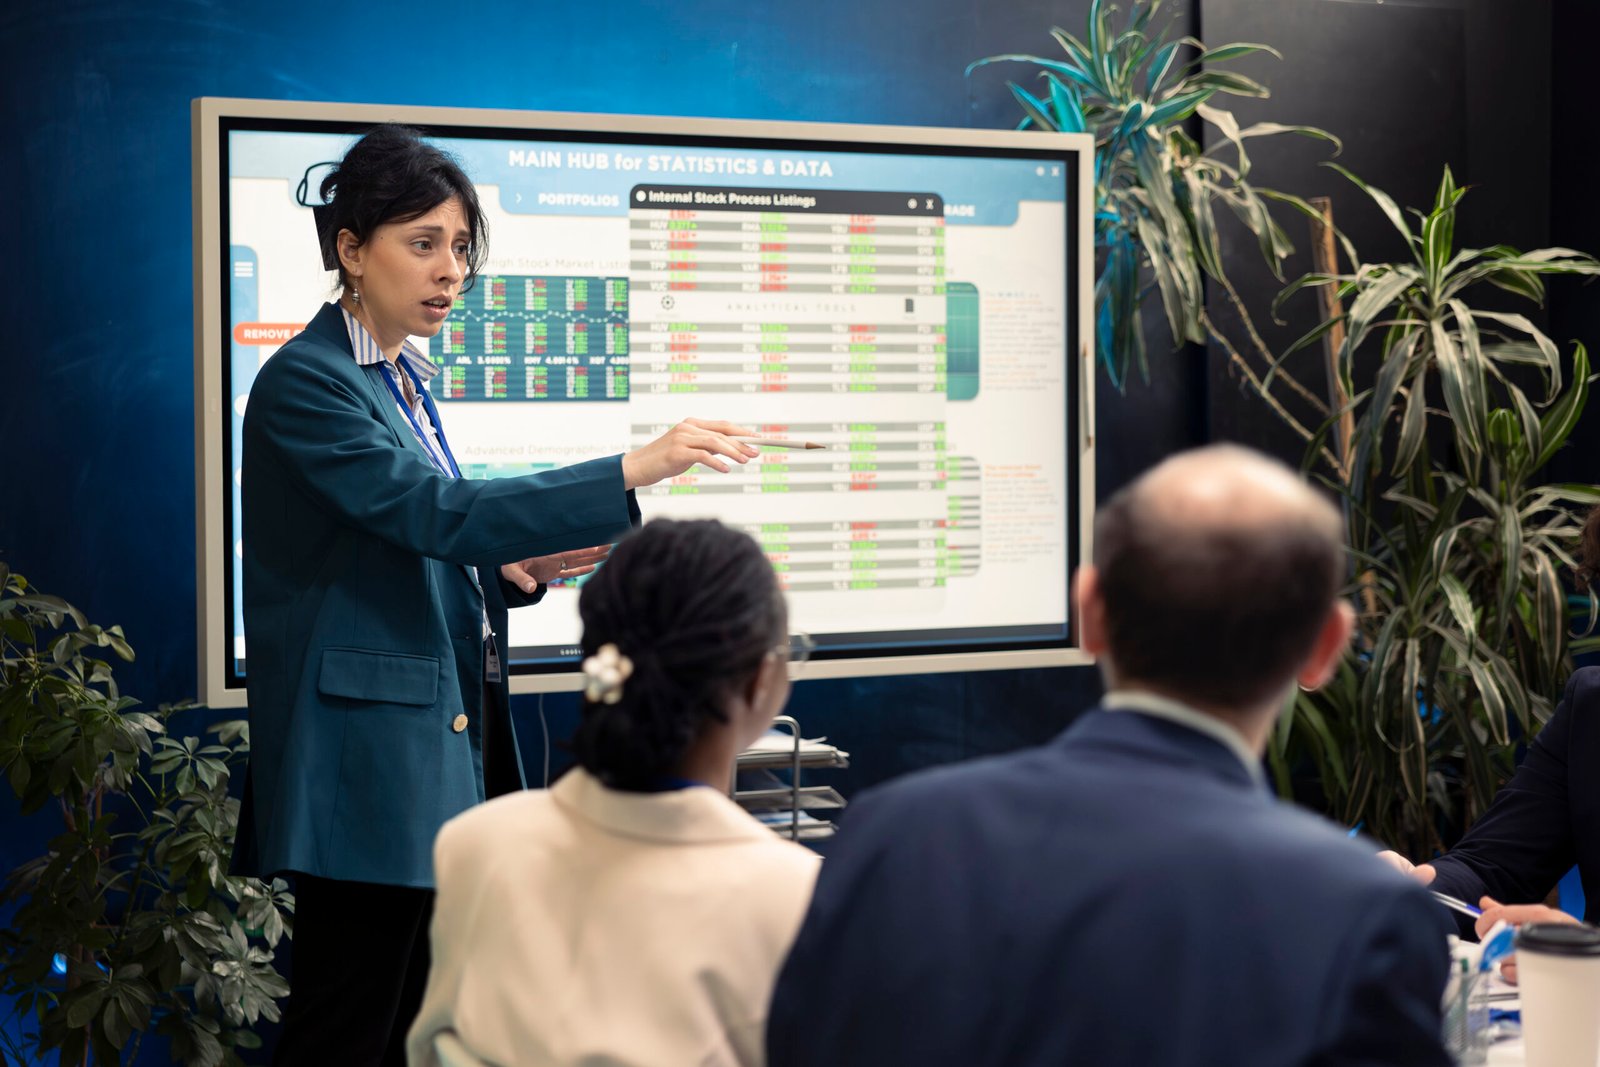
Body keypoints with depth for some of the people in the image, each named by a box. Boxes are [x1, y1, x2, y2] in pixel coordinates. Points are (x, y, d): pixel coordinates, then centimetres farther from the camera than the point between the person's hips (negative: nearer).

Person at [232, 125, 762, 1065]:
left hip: (440, 753, 9)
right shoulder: (306, 382, -13)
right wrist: (633, 472, -30)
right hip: (370, 768, -9)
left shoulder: (403, 377, 15)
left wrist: (509, 570, 1)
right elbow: (437, 510, -25)